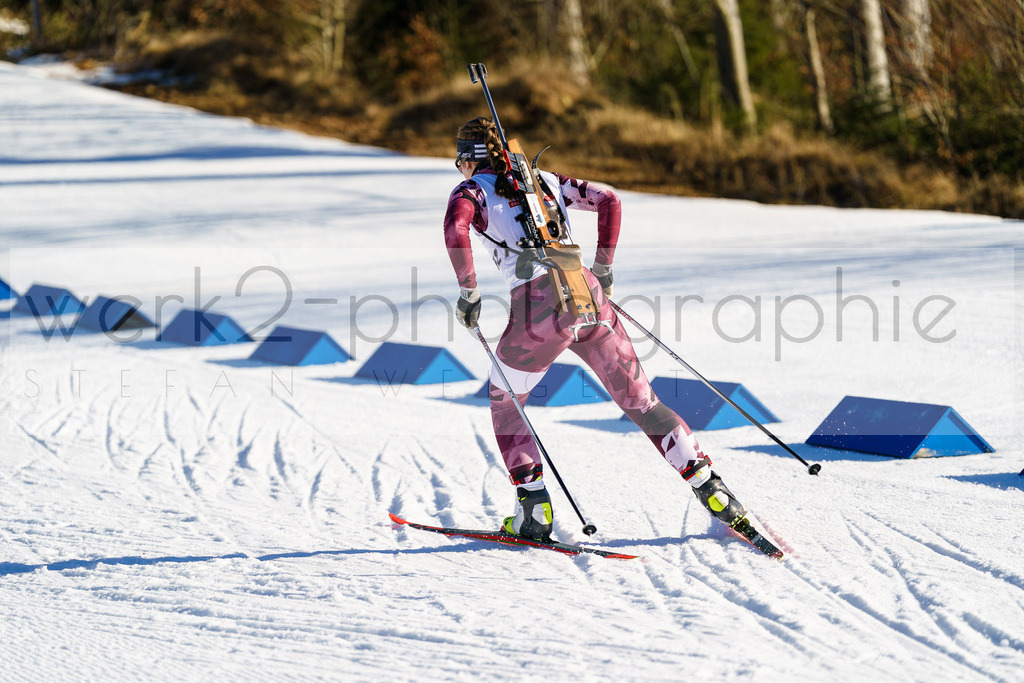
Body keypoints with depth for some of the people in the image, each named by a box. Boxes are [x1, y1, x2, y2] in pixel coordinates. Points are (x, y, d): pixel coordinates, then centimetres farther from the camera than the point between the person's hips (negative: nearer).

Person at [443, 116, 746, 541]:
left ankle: (534, 510, 11)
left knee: (504, 401, 21)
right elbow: (608, 200, 21)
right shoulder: (544, 181, 25)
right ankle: (713, 492, 2)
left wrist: (468, 292, -4)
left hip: (539, 307, -4)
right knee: (640, 401, 11)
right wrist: (602, 268, 26)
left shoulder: (471, 191, 10)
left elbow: (455, 230, -12)